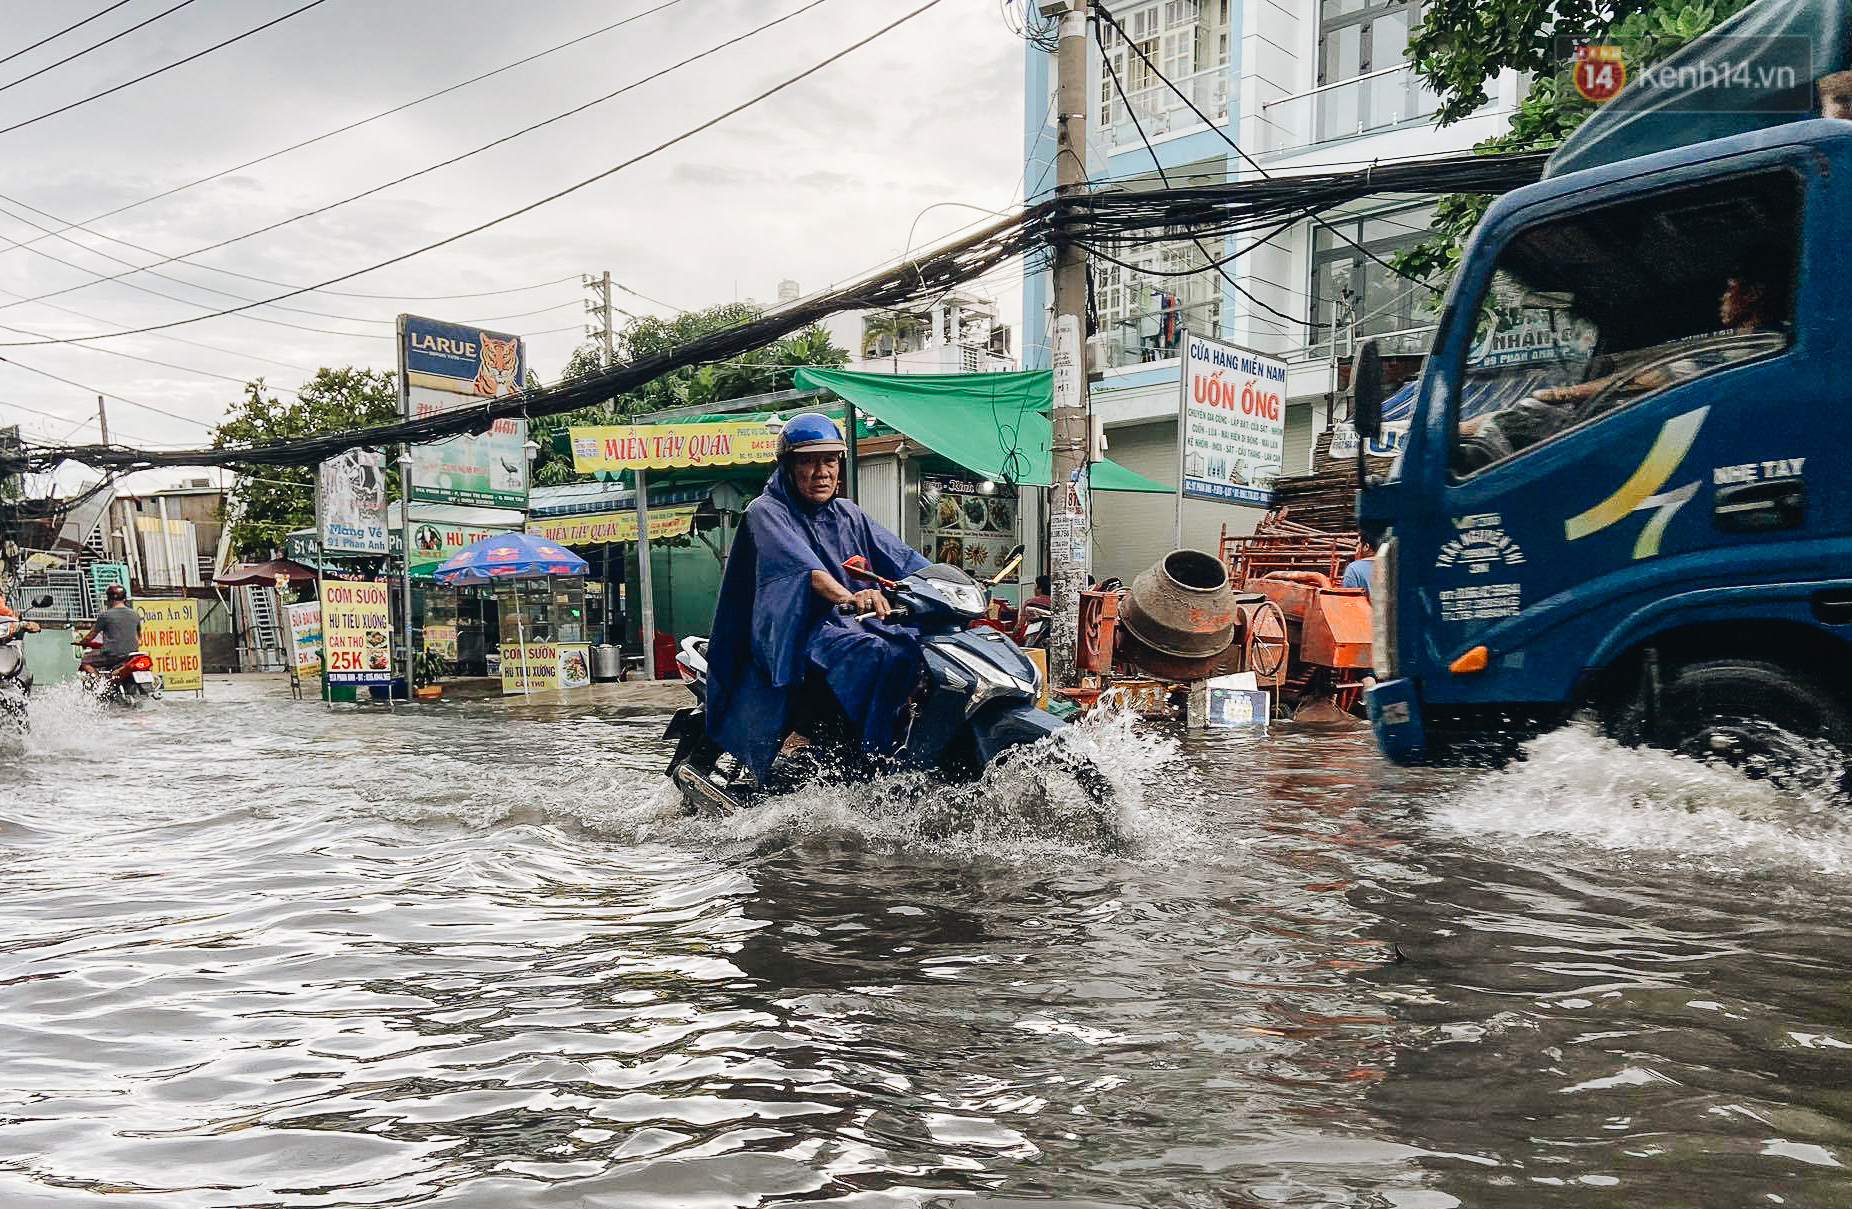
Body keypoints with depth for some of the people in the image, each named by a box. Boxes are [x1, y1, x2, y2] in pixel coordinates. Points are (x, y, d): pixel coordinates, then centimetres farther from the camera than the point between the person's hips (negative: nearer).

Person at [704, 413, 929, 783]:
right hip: (795, 631, -7)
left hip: (851, 623, 7)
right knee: (873, 653, -33)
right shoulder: (766, 512, -1)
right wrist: (848, 596, -40)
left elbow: (903, 559, 9)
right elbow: (801, 566, -21)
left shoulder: (847, 515, 19)